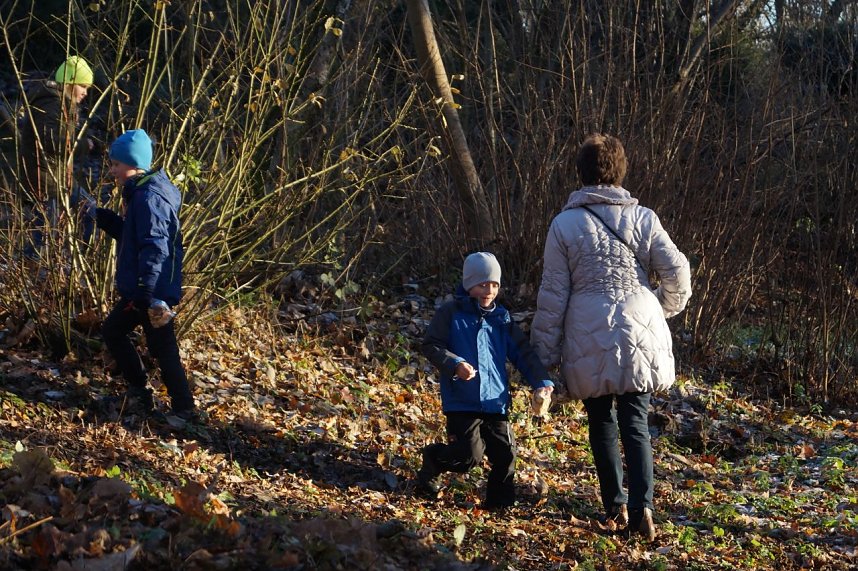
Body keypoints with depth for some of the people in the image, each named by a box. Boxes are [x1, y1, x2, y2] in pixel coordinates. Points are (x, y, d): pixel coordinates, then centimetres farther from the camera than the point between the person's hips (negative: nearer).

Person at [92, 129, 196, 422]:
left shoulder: (148, 198, -20)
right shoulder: (139, 194, 12)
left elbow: (154, 249, -28)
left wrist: (154, 295, -34)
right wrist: (100, 215, 17)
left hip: (154, 293, -11)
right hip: (140, 291, 11)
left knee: (163, 351, -2)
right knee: (112, 331, 22)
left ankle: (184, 411, 9)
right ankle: (139, 392, 30)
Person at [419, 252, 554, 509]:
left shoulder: (502, 318, 11)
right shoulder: (451, 313, -3)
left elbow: (523, 353, 10)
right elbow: (431, 346, -5)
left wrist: (541, 381, -3)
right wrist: (455, 364, -22)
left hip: (496, 402, 5)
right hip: (462, 401, -5)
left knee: (505, 454, 2)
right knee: (470, 455, -9)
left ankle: (500, 503, 20)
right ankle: (433, 461, 20)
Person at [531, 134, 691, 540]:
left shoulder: (565, 224, -2)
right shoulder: (642, 218, 2)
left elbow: (553, 294, -2)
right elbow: (677, 272, 2)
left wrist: (545, 353, 4)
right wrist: (666, 308, 23)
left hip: (589, 339, -1)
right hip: (639, 334, 1)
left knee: (601, 420, 14)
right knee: (635, 422, 2)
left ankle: (615, 506, 15)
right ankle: (642, 505, -13)